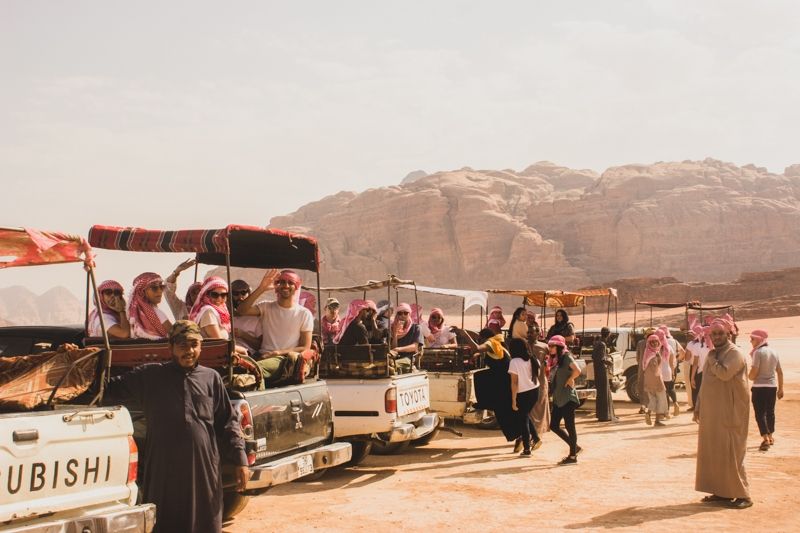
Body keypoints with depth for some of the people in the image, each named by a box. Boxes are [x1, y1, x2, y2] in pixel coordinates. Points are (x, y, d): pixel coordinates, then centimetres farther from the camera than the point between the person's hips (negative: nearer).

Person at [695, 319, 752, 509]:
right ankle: (722, 492, 17)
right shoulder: (713, 354, 16)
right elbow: (705, 382, 20)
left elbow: (724, 372, -29)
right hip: (711, 413, 8)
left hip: (730, 413, -8)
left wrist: (711, 359, -13)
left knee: (731, 453, -7)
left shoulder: (735, 353, -11)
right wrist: (698, 407, 17)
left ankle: (743, 495, -1)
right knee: (712, 452, 9)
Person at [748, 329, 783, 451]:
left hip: (759, 387, -7)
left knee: (760, 413, -4)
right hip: (772, 386, 7)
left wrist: (749, 377, 4)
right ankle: (770, 437, 30)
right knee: (770, 412, 18)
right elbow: (780, 372, 11)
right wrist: (781, 388, 18)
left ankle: (765, 439, -13)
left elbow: (753, 373, -18)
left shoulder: (758, 352, -14)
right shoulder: (773, 352, 7)